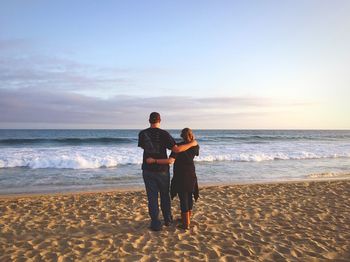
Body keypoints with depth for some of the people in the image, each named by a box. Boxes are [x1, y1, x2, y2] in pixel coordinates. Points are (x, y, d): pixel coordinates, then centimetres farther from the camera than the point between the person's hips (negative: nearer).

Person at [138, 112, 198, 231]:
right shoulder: (164, 134, -13)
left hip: (148, 170, 1)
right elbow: (176, 149, -21)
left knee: (152, 197, 8)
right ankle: (167, 219, 31)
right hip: (162, 170, -1)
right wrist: (192, 144, -9)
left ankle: (155, 224, 12)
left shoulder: (142, 134, -4)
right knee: (165, 196, 18)